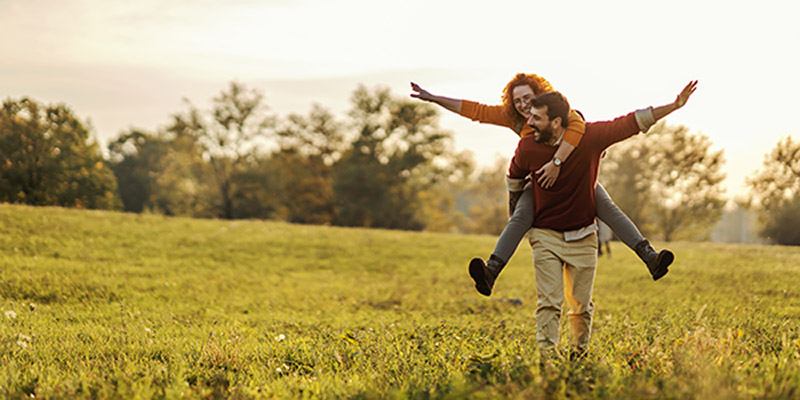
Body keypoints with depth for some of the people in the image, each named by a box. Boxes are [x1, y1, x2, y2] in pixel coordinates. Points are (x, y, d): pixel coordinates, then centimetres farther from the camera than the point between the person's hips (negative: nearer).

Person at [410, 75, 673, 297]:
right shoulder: (514, 118, -2)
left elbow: (577, 126, -39)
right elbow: (474, 110, -1)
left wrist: (557, 162, -50)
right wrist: (433, 99, -5)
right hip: (540, 180, 1)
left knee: (608, 208, -20)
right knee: (520, 217, -24)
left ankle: (650, 259, -24)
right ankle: (490, 273, -40)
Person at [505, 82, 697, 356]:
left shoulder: (590, 136, -16)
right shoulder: (527, 148, -12)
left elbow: (632, 122, -7)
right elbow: (514, 179, 10)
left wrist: (675, 106, -11)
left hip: (583, 237, 1)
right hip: (546, 235, -1)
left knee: (582, 305, 7)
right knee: (548, 302, -10)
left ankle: (579, 355, 24)